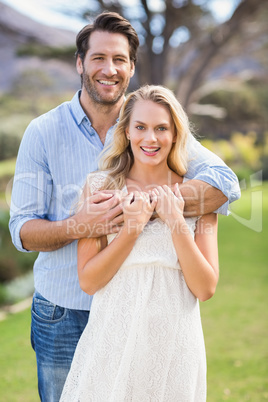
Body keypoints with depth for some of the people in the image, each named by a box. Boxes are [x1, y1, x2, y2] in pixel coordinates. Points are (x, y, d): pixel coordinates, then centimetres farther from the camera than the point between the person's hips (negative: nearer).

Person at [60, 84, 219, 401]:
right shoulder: (100, 187, -2)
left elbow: (206, 289, -5)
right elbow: (88, 281, -6)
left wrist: (176, 223, -15)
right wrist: (131, 228, -17)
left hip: (175, 349, 1)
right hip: (112, 345, 0)